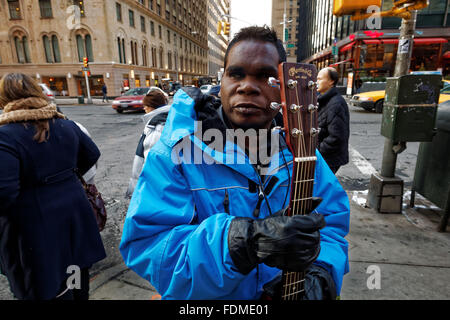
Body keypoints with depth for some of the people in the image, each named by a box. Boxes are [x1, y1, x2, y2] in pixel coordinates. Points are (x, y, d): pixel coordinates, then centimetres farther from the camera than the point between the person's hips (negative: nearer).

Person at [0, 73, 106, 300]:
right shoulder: (66, 124, -1)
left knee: (50, 288, 11)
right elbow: (92, 154, 10)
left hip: (36, 227, -6)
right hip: (74, 214, 6)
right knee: (76, 268, 25)